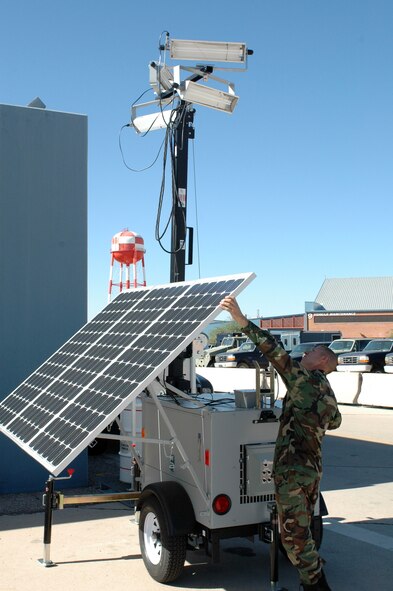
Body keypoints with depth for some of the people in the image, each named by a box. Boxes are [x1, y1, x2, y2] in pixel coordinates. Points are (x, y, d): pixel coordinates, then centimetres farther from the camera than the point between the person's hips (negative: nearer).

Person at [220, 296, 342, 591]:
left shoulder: (305, 377, -12)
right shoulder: (328, 394, 15)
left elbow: (276, 352, -25)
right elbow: (335, 421, 34)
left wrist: (242, 321, -30)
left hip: (293, 470, -9)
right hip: (313, 468, 9)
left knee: (293, 533, 0)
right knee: (303, 528, 21)